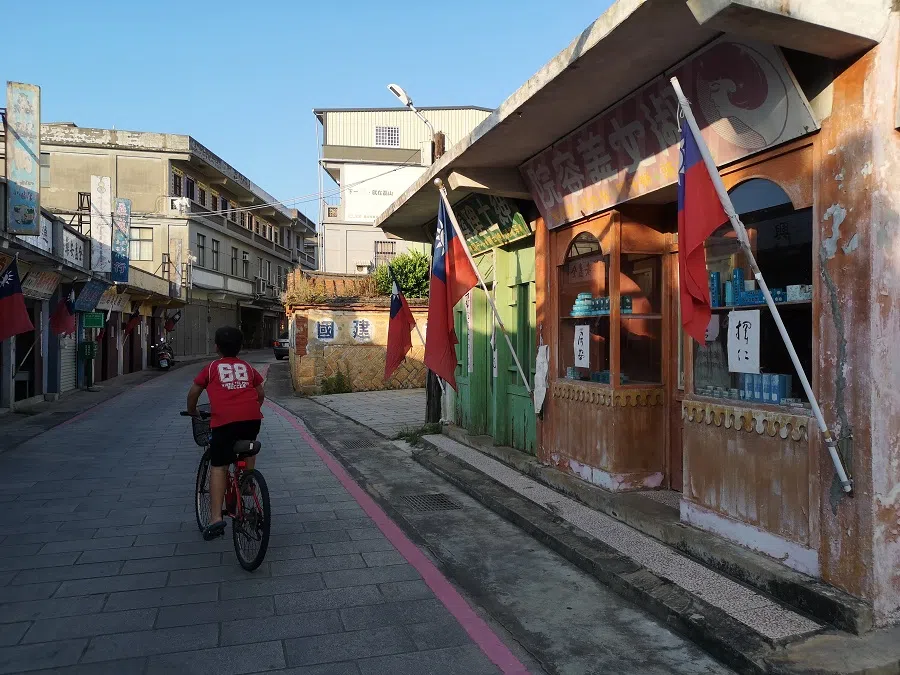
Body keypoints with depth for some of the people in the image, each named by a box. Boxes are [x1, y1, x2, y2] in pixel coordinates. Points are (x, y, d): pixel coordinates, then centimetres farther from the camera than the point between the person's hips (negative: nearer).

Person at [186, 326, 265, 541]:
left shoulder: (211, 368, 17)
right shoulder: (248, 367, 22)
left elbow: (193, 393, 19)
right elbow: (261, 393, 26)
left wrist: (193, 412, 37)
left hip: (224, 420, -3)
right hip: (252, 418, 3)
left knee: (218, 467, 1)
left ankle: (216, 517, -8)